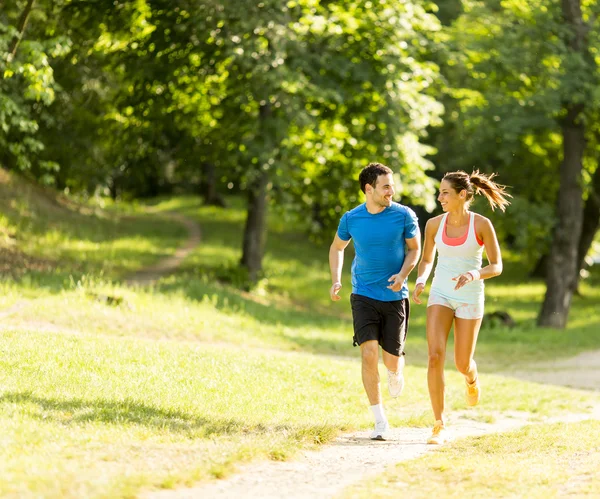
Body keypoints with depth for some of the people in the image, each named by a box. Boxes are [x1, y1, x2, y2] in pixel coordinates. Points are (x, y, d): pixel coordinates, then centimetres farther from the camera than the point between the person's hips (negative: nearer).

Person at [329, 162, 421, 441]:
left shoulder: (404, 216, -6)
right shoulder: (351, 219, -3)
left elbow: (414, 249, 5)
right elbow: (337, 247, 15)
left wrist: (402, 275, -13)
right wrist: (335, 280, 3)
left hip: (395, 296, 0)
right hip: (364, 295, 0)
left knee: (391, 360, 1)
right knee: (369, 353, -14)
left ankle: (396, 373, 43)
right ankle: (380, 422, -7)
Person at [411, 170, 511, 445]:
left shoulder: (482, 224, -12)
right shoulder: (434, 224, -3)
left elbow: (497, 266, -7)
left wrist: (473, 274, -27)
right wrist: (420, 281, -9)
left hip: (470, 298, -2)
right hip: (440, 295, 2)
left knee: (462, 364, 5)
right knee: (436, 356, -18)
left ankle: (472, 379, 47)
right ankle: (439, 425, -12)